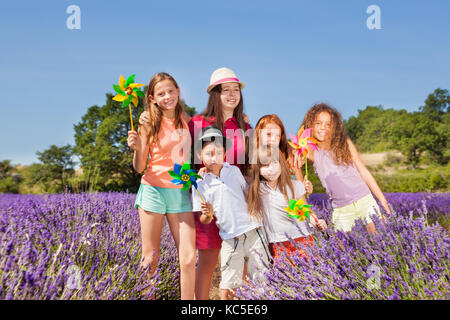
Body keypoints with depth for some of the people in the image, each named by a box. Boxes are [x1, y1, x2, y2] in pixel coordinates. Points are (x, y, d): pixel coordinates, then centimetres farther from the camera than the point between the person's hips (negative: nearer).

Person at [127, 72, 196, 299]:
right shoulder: (149, 125, -1)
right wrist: (136, 149, -19)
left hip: (181, 194, 2)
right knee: (150, 259, 5)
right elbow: (139, 168, -1)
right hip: (153, 190, -2)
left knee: (188, 259, -2)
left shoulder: (186, 121, 7)